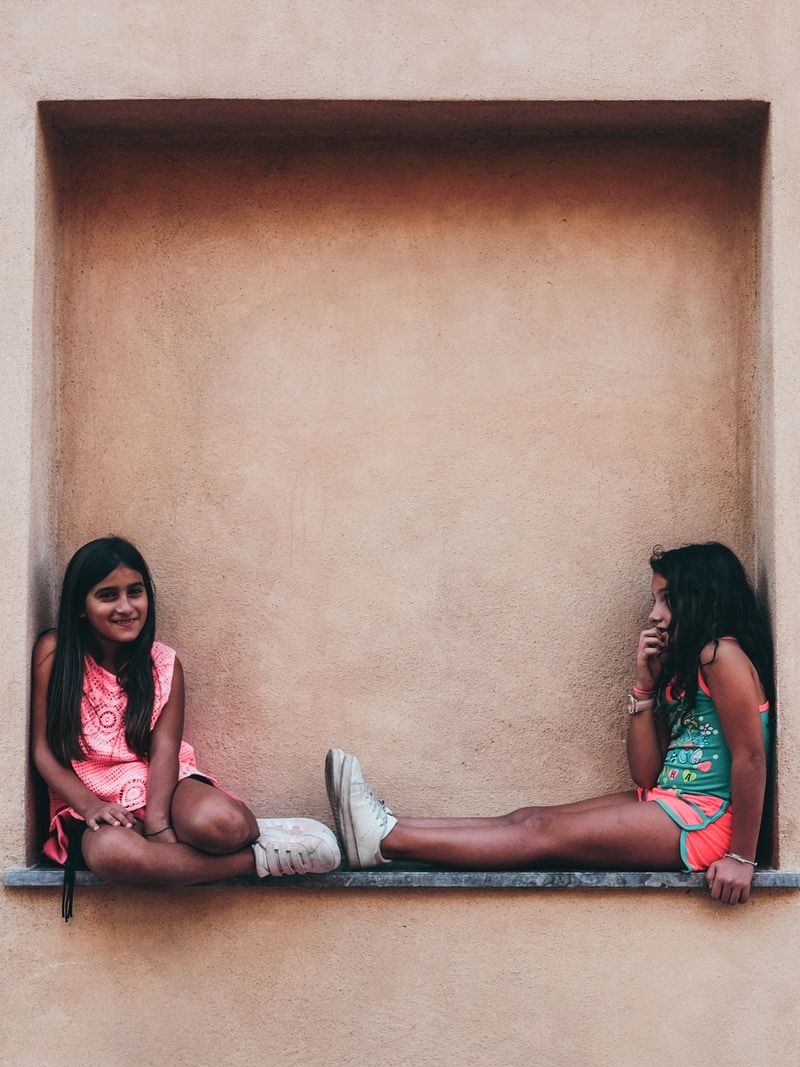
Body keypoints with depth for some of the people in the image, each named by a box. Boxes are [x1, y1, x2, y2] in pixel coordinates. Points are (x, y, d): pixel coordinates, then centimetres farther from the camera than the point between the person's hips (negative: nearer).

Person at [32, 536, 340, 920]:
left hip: (158, 786, 1)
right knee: (110, 850, -40)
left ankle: (253, 831, -4)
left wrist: (157, 821, -26)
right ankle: (260, 859, -27)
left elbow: (164, 748, -9)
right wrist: (88, 805, -20)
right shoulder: (54, 652, -3)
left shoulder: (163, 663, 3)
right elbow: (43, 750, -3)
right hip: (88, 797, 0)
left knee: (216, 821, -38)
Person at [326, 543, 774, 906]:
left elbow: (750, 757, -19)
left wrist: (742, 858, -21)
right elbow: (646, 774, 9)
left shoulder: (722, 654, -11)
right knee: (529, 819, -3)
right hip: (668, 805, 9)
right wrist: (645, 686, 2)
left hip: (703, 820, -9)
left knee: (544, 832, -14)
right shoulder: (680, 667, 18)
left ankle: (387, 840, -18)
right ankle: (386, 829, -8)